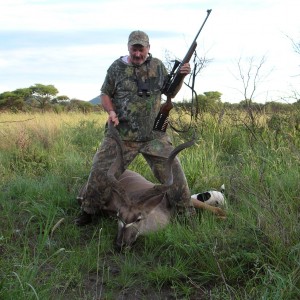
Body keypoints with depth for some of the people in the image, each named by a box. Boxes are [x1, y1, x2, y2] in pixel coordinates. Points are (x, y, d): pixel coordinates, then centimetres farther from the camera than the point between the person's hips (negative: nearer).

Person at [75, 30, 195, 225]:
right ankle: (88, 211, 20)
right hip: (121, 134, -1)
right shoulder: (117, 68, 1)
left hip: (154, 135, 1)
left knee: (172, 170, -2)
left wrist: (181, 77, -3)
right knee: (101, 171, -1)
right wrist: (111, 112, -10)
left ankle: (186, 212, 15)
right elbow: (105, 94, 9)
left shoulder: (158, 66, 7)